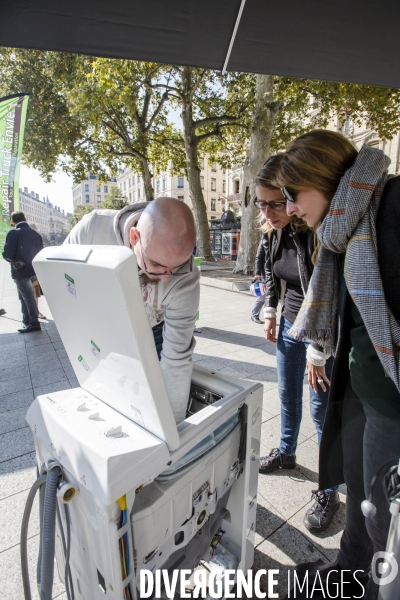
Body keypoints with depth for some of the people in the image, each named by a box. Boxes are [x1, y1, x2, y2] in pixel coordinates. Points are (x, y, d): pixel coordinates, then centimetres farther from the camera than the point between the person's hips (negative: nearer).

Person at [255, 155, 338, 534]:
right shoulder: (272, 229, -4)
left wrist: (318, 353, -22)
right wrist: (270, 312, 6)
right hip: (290, 324, 7)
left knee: (322, 408, 4)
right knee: (287, 394, 20)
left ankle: (329, 492, 26)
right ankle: (286, 452, 46)